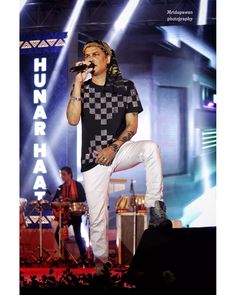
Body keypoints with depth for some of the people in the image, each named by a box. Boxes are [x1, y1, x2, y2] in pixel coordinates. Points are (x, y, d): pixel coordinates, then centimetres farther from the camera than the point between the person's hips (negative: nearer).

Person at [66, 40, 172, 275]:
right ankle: (100, 260, 21)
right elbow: (72, 120, -11)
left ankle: (156, 209, -26)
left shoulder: (125, 87, 3)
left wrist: (113, 148, -15)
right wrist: (78, 83, -13)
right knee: (97, 217, 0)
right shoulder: (82, 88, 5)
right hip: (93, 158, 1)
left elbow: (132, 125, -1)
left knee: (151, 147, -32)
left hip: (120, 150, -1)